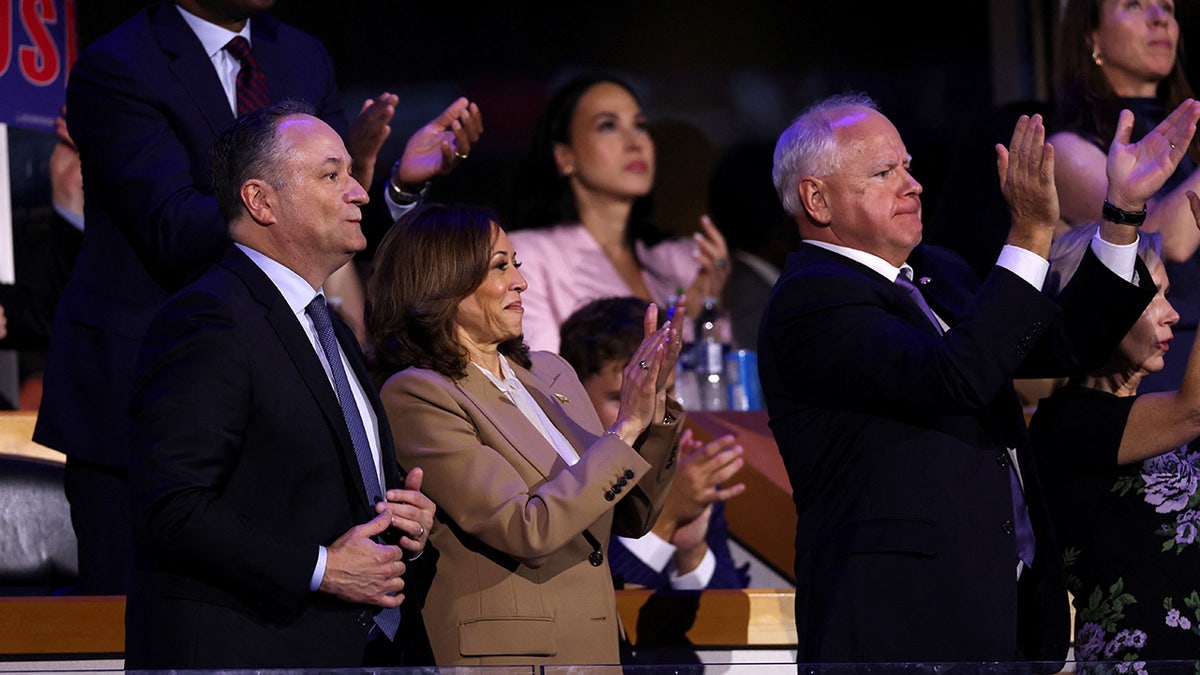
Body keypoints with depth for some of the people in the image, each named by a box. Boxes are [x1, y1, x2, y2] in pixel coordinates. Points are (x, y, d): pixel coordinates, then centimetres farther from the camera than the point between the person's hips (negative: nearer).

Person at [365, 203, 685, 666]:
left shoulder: (549, 372, 11)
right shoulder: (416, 395, -11)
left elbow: (632, 518, 11)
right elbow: (528, 530, -18)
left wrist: (652, 407, -3)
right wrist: (627, 428, -15)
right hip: (508, 655, -6)